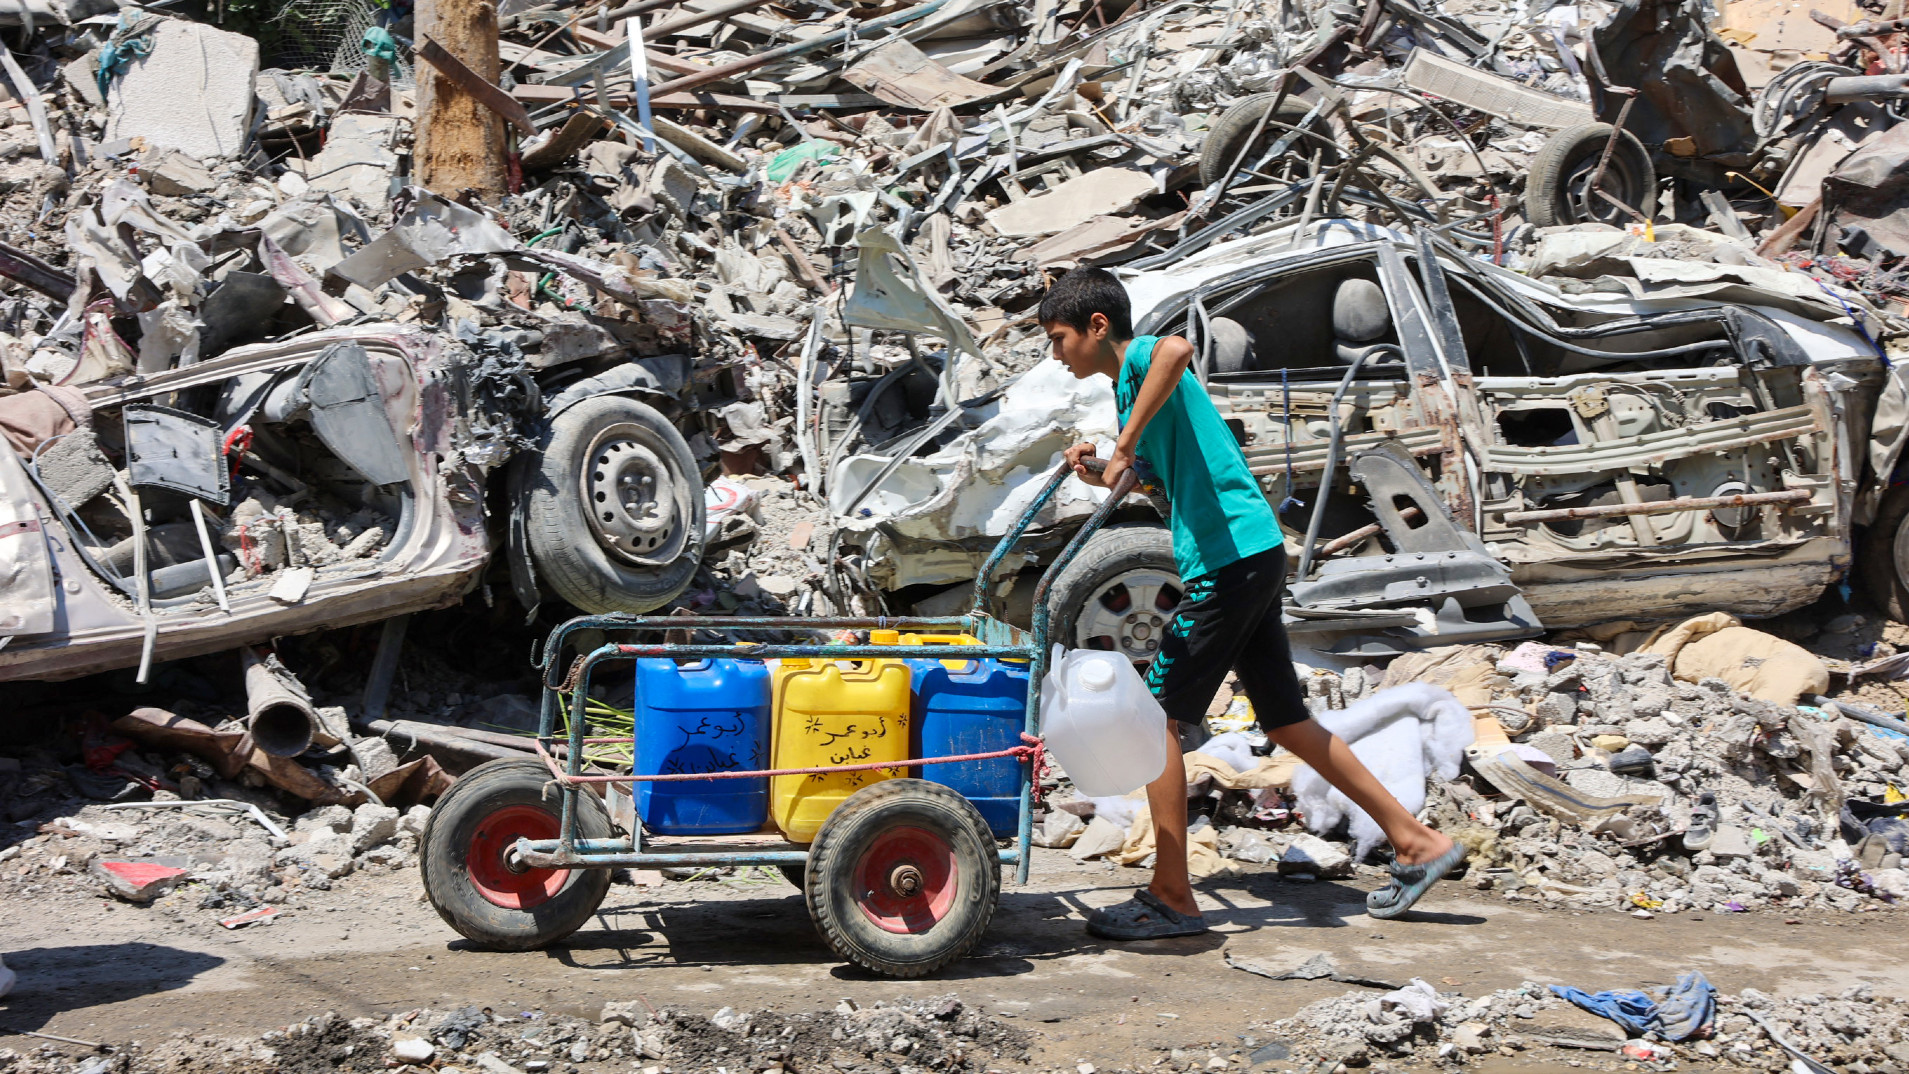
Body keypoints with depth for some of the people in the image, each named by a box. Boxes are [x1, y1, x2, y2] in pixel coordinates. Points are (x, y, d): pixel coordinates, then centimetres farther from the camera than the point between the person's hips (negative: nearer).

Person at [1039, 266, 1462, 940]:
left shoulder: (1140, 357, -7)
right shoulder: (1132, 385, 22)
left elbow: (1177, 349, -33)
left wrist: (1125, 446, -27)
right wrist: (1103, 474, 10)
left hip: (1231, 556, -10)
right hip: (1253, 556, 10)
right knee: (1286, 721, 15)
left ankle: (1171, 898, -2)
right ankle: (1417, 843, 21)